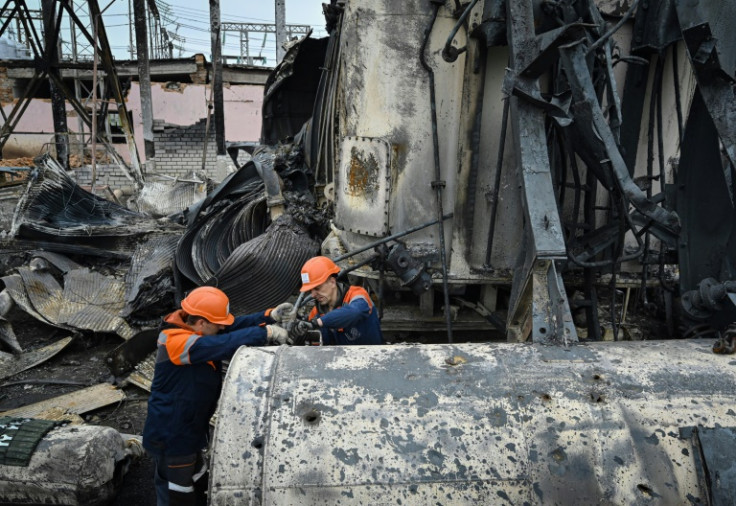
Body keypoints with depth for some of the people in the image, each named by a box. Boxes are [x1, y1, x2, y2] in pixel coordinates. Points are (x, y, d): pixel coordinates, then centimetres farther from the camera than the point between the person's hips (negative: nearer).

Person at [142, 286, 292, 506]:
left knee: (196, 487, 24)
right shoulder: (175, 342, -30)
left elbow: (235, 325, -4)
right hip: (170, 437, -9)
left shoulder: (196, 329, -1)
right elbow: (224, 344, -40)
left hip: (187, 431, 9)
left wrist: (270, 316, -18)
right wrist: (267, 332, -38)